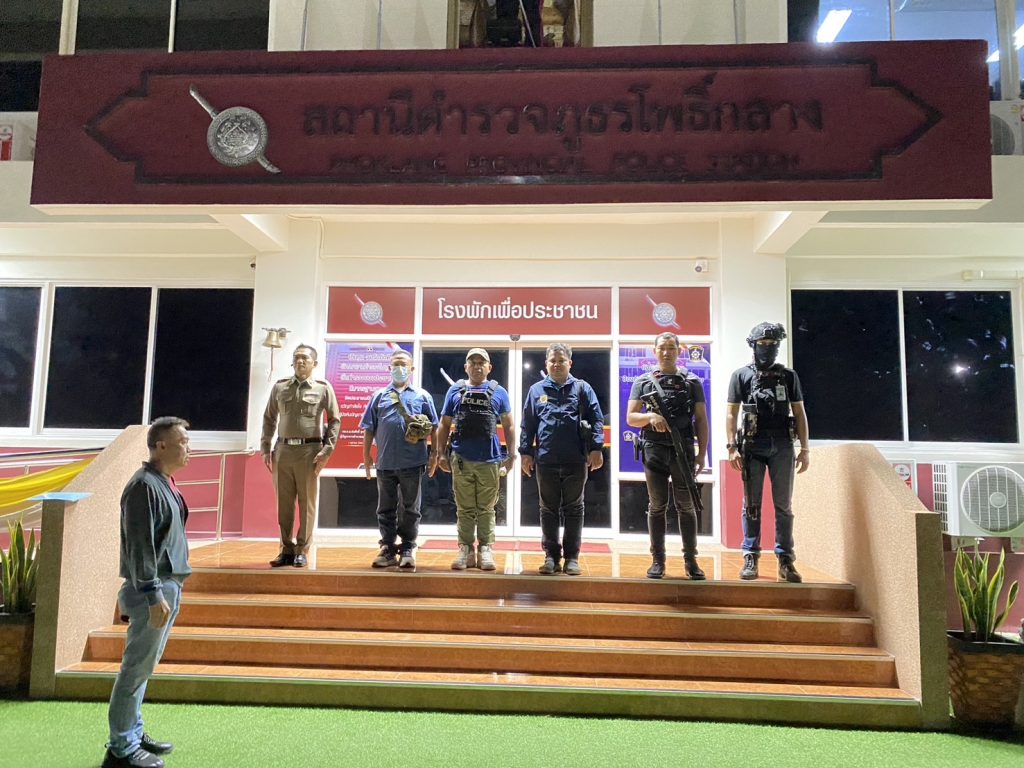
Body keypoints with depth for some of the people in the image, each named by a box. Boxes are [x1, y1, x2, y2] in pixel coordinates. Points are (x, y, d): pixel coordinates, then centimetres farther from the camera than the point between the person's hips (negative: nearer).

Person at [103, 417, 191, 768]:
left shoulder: (163, 483, 12)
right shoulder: (144, 485, -17)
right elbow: (140, 546, -21)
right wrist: (153, 595, -22)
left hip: (168, 587, 10)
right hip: (152, 589, -10)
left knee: (143, 667, 18)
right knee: (136, 669, 1)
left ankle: (133, 733, 30)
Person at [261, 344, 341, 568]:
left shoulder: (323, 388, 1)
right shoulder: (280, 387, 10)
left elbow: (335, 421, 1)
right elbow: (269, 418, 15)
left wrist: (327, 450, -7)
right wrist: (265, 448, 8)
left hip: (310, 451, -3)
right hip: (283, 449, 3)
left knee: (307, 503, 2)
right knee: (284, 503, 7)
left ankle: (302, 551, 12)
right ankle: (287, 550, 18)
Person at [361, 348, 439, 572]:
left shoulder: (422, 396, 7)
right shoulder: (380, 396, 11)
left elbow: (433, 428, 7)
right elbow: (369, 428, 11)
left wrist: (434, 454, 1)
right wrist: (366, 455, 6)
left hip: (413, 463, -2)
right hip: (385, 463, 2)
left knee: (410, 509, 4)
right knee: (386, 509, 9)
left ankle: (408, 550, 12)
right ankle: (388, 549, 18)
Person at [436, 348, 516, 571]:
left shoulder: (498, 392, 7)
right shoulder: (455, 391, 9)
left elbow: (508, 425, 7)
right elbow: (444, 425, 11)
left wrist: (511, 454, 0)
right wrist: (441, 453, 3)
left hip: (490, 460, -1)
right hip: (461, 460, 1)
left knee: (486, 509, 5)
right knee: (465, 509, 7)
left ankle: (486, 550, 12)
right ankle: (466, 550, 14)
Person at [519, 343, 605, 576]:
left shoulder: (582, 388, 4)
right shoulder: (537, 390, 8)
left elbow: (596, 420, 1)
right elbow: (527, 425, 9)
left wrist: (596, 448, -8)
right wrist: (525, 452, 3)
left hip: (576, 460, -1)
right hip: (546, 461, 2)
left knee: (573, 510, 7)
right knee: (549, 510, 8)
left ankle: (572, 557, 15)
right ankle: (551, 556, 18)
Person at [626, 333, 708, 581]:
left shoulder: (692, 382, 8)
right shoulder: (643, 382, 7)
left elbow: (701, 420, 6)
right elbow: (631, 418, 4)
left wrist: (702, 453, -1)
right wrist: (650, 416, -16)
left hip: (683, 451, 0)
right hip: (654, 451, 0)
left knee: (686, 506, 4)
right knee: (657, 506, 5)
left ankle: (690, 560, 12)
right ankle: (657, 560, 12)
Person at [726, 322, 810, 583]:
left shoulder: (788, 375, 10)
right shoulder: (741, 375, 5)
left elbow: (799, 413, 9)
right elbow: (731, 413, 2)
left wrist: (805, 449, 3)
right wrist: (732, 446, -7)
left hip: (782, 447, 2)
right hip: (753, 446, -1)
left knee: (783, 504, 4)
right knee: (751, 504, 3)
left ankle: (785, 560, 9)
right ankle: (751, 557, 9)